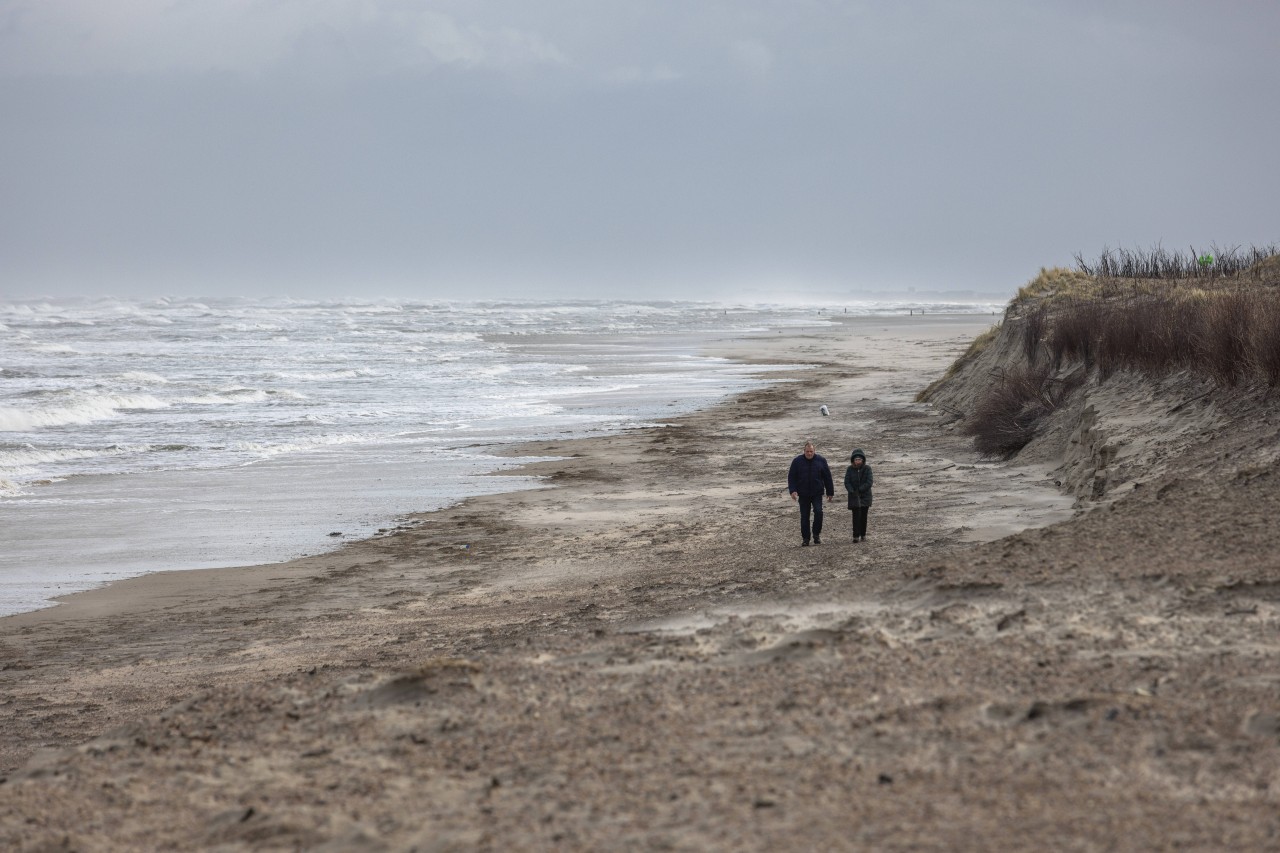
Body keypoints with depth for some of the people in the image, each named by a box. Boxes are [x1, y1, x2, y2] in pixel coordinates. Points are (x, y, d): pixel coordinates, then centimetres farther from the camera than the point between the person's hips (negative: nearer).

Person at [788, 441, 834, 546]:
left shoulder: (821, 461, 1)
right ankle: (805, 538, 13)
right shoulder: (797, 461, 0)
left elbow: (827, 478, 7)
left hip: (817, 494, -1)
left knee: (818, 512, -17)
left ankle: (816, 534, -1)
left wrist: (830, 492, 8)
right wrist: (793, 490, -10)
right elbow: (791, 477, 2)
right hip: (803, 495, 1)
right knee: (804, 516, 4)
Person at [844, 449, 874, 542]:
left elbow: (869, 483, -12)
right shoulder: (850, 469, -1)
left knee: (863, 516, 5)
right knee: (856, 516, -9)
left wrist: (859, 490, -18)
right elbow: (847, 482, -5)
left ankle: (863, 534, 18)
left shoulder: (867, 468, -5)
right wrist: (852, 492, -21)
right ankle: (856, 536, -11)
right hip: (854, 496, 0)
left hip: (865, 496, 0)